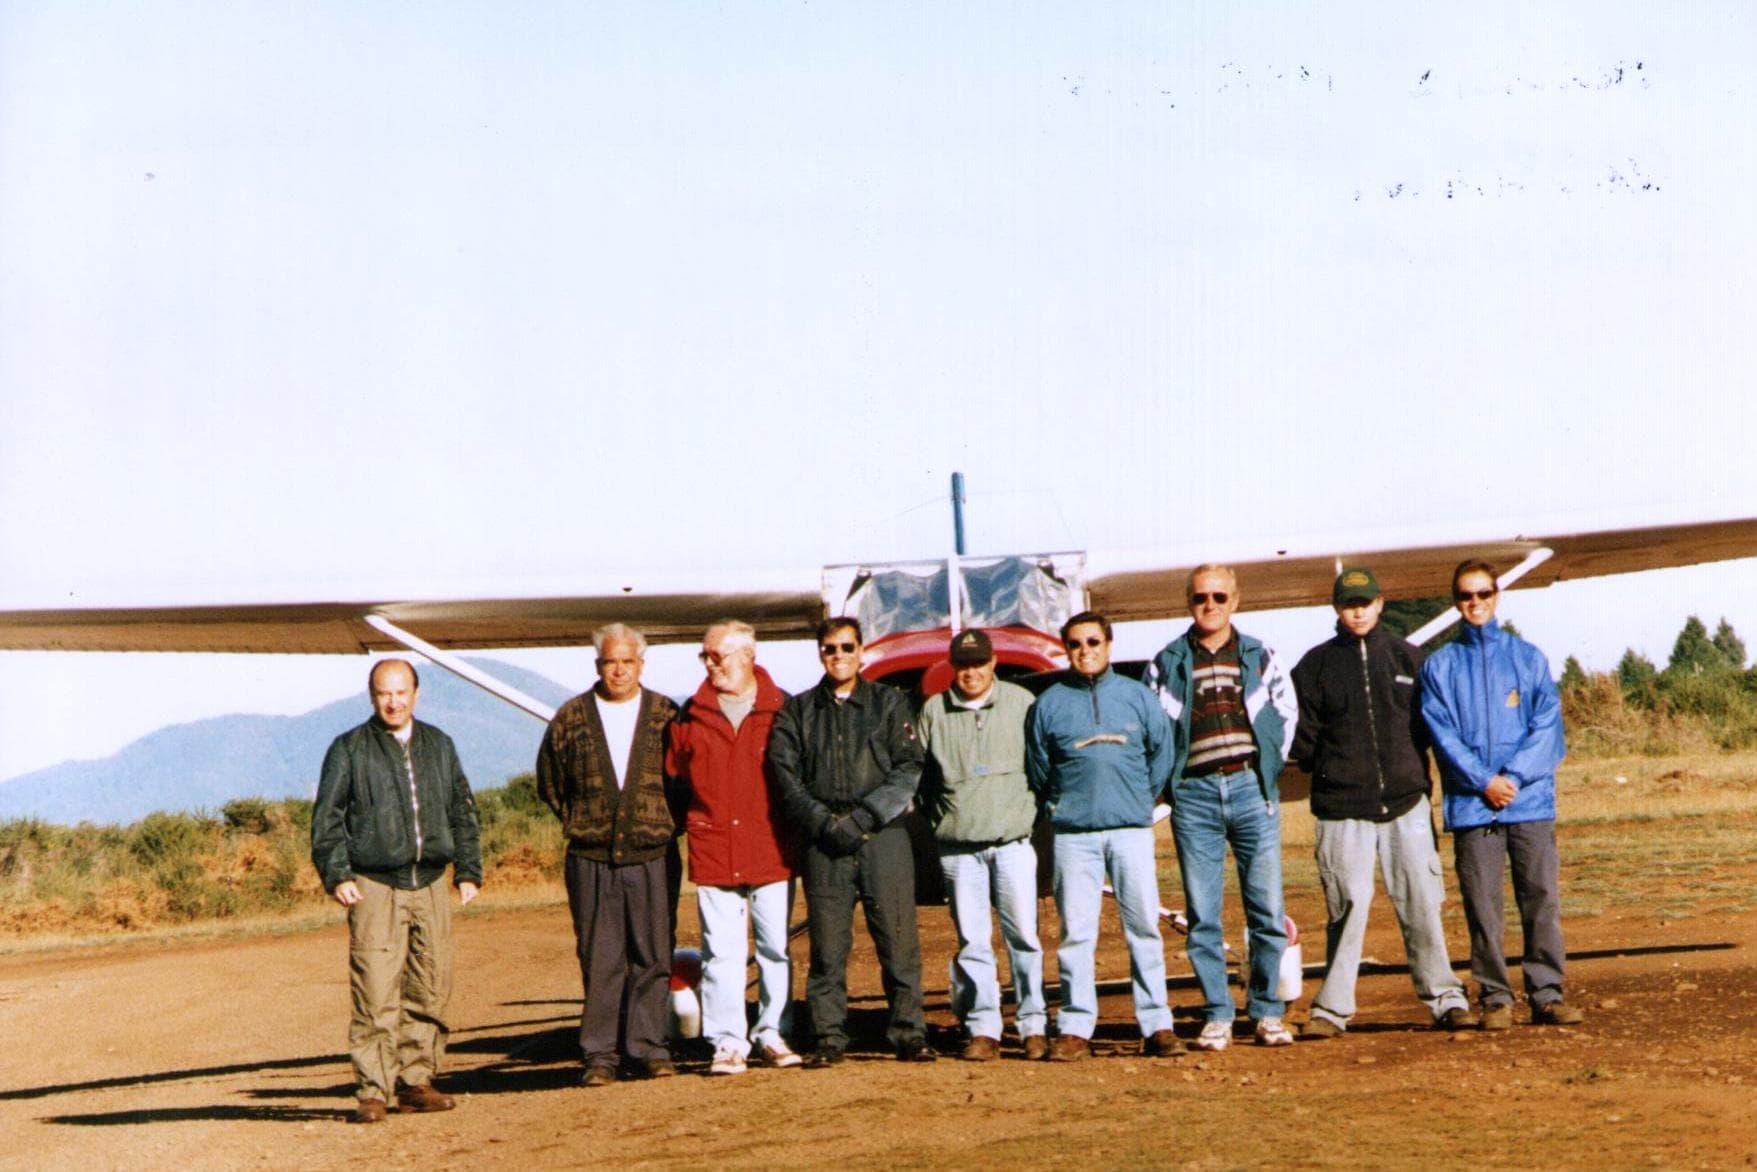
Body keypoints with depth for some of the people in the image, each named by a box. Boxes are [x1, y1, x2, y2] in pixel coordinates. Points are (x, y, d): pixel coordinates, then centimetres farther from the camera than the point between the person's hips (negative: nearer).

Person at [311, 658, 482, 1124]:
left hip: (431, 885, 4)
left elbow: (462, 811, 21)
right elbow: (326, 819, 3)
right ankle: (372, 1091, -8)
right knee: (375, 997, -10)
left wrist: (468, 870, 14)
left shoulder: (439, 746, 15)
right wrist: (336, 875, -8)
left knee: (431, 992, 4)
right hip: (375, 888, -4)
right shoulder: (348, 750, 4)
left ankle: (416, 1081, 13)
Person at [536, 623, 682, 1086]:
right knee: (599, 960, 0)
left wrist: (668, 826, 3)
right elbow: (549, 782, 15)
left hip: (651, 858, 0)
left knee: (651, 958, 2)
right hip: (591, 861, 0)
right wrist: (577, 824, 8)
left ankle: (646, 1048, 10)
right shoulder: (571, 718, 6)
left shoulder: (665, 716, 5)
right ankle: (600, 1055, 5)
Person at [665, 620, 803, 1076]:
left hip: (771, 850, -1)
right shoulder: (692, 715, 7)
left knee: (776, 947, 4)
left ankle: (772, 1035, 13)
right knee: (721, 951, 0)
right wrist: (689, 821, 6)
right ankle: (728, 1042, 4)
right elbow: (672, 774, 13)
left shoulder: (781, 711, 3)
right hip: (712, 850, 1)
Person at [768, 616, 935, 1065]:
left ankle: (909, 1033, 2)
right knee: (827, 946, 0)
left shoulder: (889, 703, 10)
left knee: (898, 939, -3)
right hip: (824, 842, 1)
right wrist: (823, 823, -9)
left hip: (883, 835, -1)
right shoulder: (798, 711, 13)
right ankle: (829, 1038, 6)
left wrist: (865, 816, -10)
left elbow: (909, 769, 2)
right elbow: (786, 775, 5)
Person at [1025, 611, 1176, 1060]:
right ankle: (1075, 1028, 3)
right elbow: (1038, 770, 13)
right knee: (1075, 933, -1)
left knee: (1145, 928, 0)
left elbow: (1161, 754, 14)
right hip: (1073, 835, 0)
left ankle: (1156, 1025, 4)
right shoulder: (1049, 703, 6)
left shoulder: (1137, 696, 8)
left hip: (1131, 830, 1)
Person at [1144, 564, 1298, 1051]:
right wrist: (1170, 780, 3)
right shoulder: (1166, 663, 8)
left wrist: (1268, 765, 9)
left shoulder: (1260, 657, 10)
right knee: (1202, 915, 1)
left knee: (1268, 910, -1)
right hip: (1195, 795, 0)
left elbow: (1287, 713, 17)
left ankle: (1267, 1011, 8)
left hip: (1252, 789, 0)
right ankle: (1217, 1015, 7)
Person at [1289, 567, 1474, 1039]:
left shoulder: (1408, 658, 12)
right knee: (1346, 908, -2)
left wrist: (1416, 773, 4)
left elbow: (1429, 723, 14)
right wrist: (1331, 771, -3)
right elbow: (1301, 738, 6)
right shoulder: (1315, 665, 7)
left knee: (1422, 905, 0)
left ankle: (1445, 999, 7)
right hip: (1342, 809, -1)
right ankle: (1331, 1009, 4)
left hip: (1406, 802, 1)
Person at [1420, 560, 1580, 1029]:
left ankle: (1548, 994, 3)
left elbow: (1547, 726, 2)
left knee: (1542, 900, -2)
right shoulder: (1440, 666, 9)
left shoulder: (1528, 657, 11)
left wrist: (1514, 777, -11)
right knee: (1482, 906, -1)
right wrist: (1483, 780, -11)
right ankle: (1495, 997, 5)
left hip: (1531, 801, 0)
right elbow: (1442, 734, 0)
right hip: (1471, 806, 0)